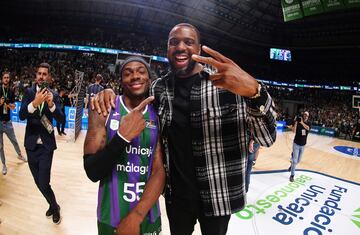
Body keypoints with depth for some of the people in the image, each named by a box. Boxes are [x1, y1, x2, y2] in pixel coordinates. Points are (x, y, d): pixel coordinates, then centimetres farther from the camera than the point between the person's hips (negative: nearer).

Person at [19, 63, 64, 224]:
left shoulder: (54, 96, -4)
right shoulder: (29, 92, 0)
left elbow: (61, 119, -15)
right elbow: (21, 115, -15)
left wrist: (51, 104, -33)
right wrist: (35, 103, -34)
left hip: (46, 145, -3)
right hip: (31, 144, 3)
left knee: (43, 184, -6)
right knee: (39, 182, 14)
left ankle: (54, 207, 22)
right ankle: (53, 205, 37)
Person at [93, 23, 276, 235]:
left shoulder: (227, 83, -15)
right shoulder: (158, 88, -4)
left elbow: (267, 138, -17)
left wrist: (254, 91, -36)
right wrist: (110, 96, -8)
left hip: (216, 197, -2)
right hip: (175, 195, 3)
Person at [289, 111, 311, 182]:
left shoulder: (308, 123, -1)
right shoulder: (298, 122, -10)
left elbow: (307, 128, -25)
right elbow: (294, 131, -22)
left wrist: (302, 122, -38)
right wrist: (296, 122, -31)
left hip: (303, 145, 4)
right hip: (296, 144, -4)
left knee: (298, 161, 15)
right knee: (295, 160, -6)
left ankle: (292, 165, 46)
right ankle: (292, 175, 4)